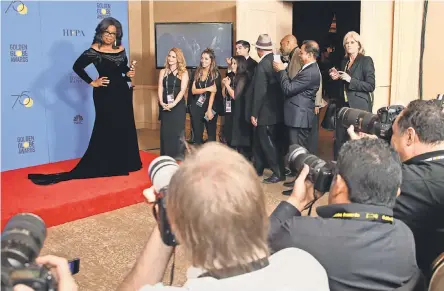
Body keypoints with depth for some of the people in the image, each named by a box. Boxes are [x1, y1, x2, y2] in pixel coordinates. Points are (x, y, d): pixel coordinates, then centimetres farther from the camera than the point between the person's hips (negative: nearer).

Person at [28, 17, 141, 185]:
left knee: (125, 128, 9)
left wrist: (129, 73, -2)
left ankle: (124, 163, 21)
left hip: (122, 92, 6)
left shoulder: (121, 50, 6)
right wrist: (92, 83, -12)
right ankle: (106, 166, 11)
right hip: (105, 94, -6)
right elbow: (77, 66, -13)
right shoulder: (95, 50, -11)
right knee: (106, 129, 1)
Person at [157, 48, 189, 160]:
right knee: (165, 131, 5)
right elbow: (160, 88, 3)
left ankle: (179, 156, 5)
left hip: (178, 105, -3)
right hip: (165, 106, 3)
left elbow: (182, 90, -9)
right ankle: (166, 156, 13)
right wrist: (161, 102, -13)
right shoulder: (163, 72, 11)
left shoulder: (183, 72, 0)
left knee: (178, 131, -2)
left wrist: (173, 103, -20)